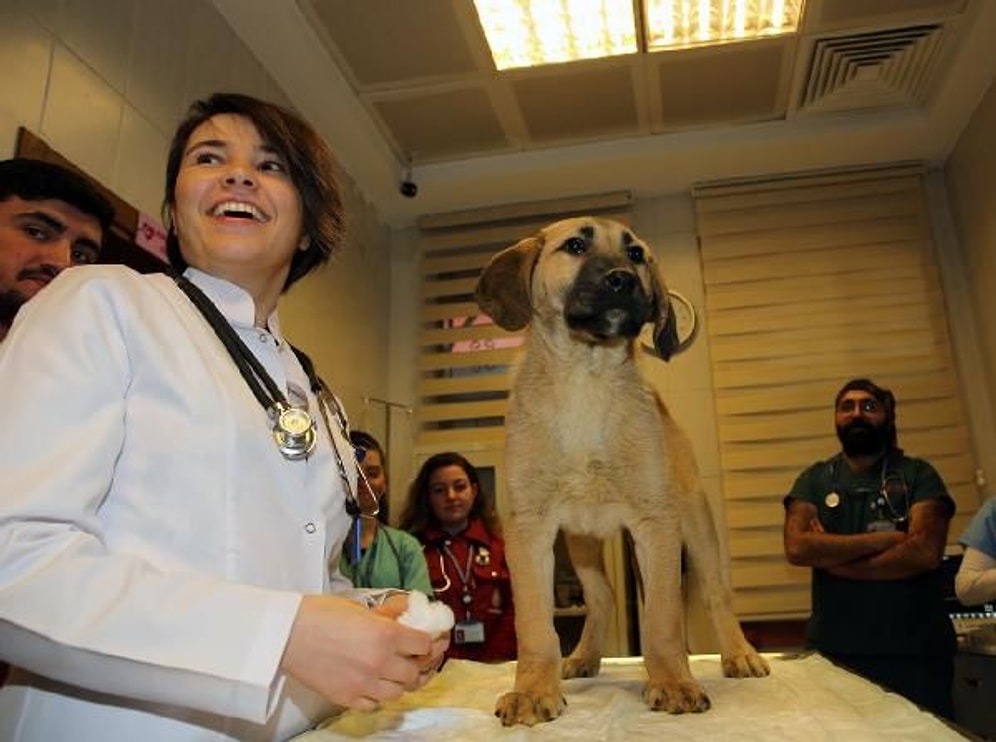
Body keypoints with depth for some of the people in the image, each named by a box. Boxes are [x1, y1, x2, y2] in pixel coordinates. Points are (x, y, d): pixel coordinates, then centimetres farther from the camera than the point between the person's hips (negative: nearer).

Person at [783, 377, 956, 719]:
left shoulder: (917, 475, 2)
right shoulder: (814, 480, 6)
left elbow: (925, 552, -14)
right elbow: (796, 547, -10)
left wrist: (830, 557, -10)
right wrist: (881, 539, -13)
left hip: (915, 651, -1)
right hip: (833, 649, 1)